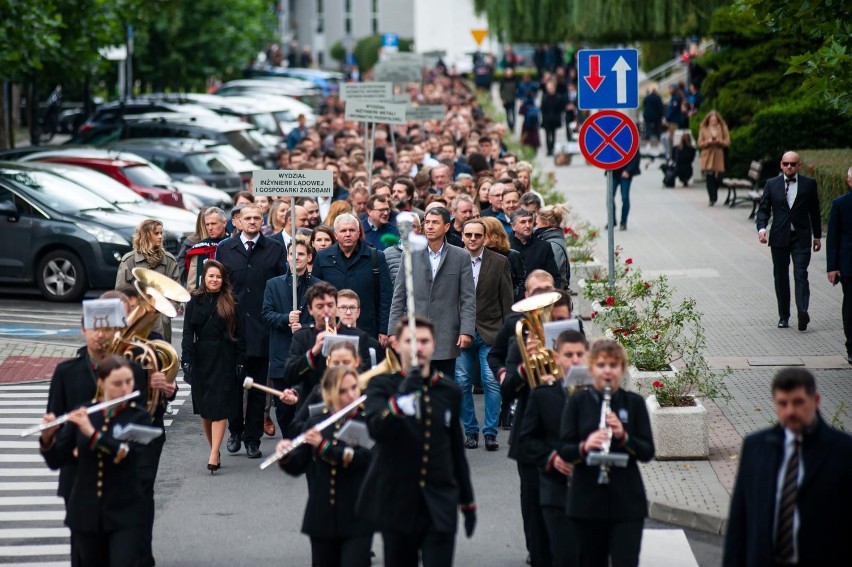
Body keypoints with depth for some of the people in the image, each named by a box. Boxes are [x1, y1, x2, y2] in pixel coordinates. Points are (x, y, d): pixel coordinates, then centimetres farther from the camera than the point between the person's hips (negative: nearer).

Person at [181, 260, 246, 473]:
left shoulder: (230, 303, 2)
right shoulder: (194, 301, 4)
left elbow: (239, 335, 2)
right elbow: (187, 333, 2)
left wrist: (240, 361, -4)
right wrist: (186, 360, -7)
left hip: (224, 358, -2)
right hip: (201, 357, 2)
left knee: (219, 407, -8)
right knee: (204, 409, 6)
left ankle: (214, 455, -12)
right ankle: (215, 450, 17)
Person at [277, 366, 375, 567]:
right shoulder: (316, 423, 6)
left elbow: (366, 458, -19)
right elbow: (297, 467, 5)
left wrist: (324, 446, -25)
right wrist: (285, 456, -17)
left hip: (356, 520, -4)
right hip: (321, 518, 4)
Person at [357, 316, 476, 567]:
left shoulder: (449, 390, 6)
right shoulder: (382, 386, -2)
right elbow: (376, 428, -22)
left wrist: (467, 501, 17)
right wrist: (402, 394, -37)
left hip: (439, 506, 1)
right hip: (398, 502, -1)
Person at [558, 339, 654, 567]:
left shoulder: (634, 402, 2)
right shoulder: (577, 402, 1)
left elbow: (648, 452, -1)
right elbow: (564, 450, -4)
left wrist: (623, 437, -19)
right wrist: (584, 447, -25)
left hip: (627, 500, -1)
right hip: (587, 500, 1)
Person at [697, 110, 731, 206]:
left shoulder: (723, 129, 5)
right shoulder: (703, 129, 4)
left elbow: (727, 142, 3)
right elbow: (700, 144, 4)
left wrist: (719, 141, -15)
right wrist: (708, 142, -14)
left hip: (718, 157, 1)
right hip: (707, 157, -1)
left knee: (717, 178, -1)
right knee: (710, 178, -9)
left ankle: (714, 198, 20)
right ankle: (712, 199, -6)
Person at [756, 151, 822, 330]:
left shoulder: (809, 184, 3)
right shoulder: (772, 184, 6)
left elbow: (814, 211, 10)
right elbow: (763, 209, 6)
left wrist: (817, 236, 13)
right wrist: (761, 228, -12)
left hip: (801, 238, -2)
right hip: (779, 238, 2)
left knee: (801, 275, -15)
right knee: (781, 277, 7)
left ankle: (803, 311, -29)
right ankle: (784, 316, 15)